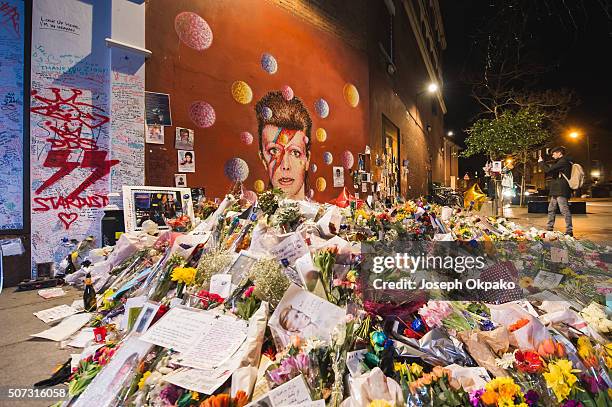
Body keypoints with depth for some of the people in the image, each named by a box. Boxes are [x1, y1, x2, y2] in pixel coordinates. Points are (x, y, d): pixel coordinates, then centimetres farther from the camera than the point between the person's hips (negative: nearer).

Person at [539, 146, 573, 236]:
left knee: (564, 210, -10)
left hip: (561, 191, -11)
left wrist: (541, 162, -3)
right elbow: (551, 172, 24)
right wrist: (543, 163, 16)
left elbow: (549, 170, -17)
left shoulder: (563, 161, -10)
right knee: (551, 209, 13)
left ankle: (569, 231, -9)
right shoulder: (560, 162, 23)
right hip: (556, 191, 11)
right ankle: (549, 228, 18)